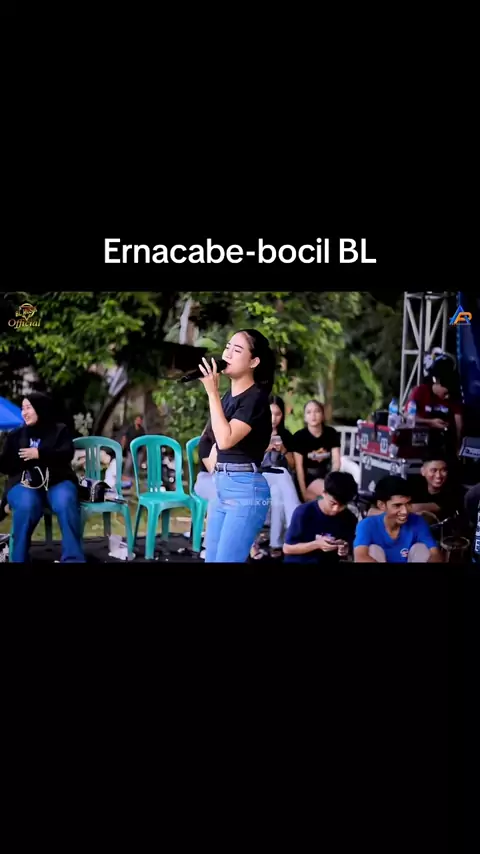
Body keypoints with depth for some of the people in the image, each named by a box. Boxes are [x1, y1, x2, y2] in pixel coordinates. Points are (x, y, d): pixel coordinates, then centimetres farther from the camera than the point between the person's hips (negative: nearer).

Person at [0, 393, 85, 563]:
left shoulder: (60, 430, 14)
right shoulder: (16, 435, 21)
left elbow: (67, 454, -4)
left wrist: (40, 454, -14)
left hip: (57, 481, 0)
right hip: (24, 483, 1)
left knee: (66, 503, -36)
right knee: (27, 506, -36)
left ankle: (73, 559, -32)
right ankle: (18, 559, -28)